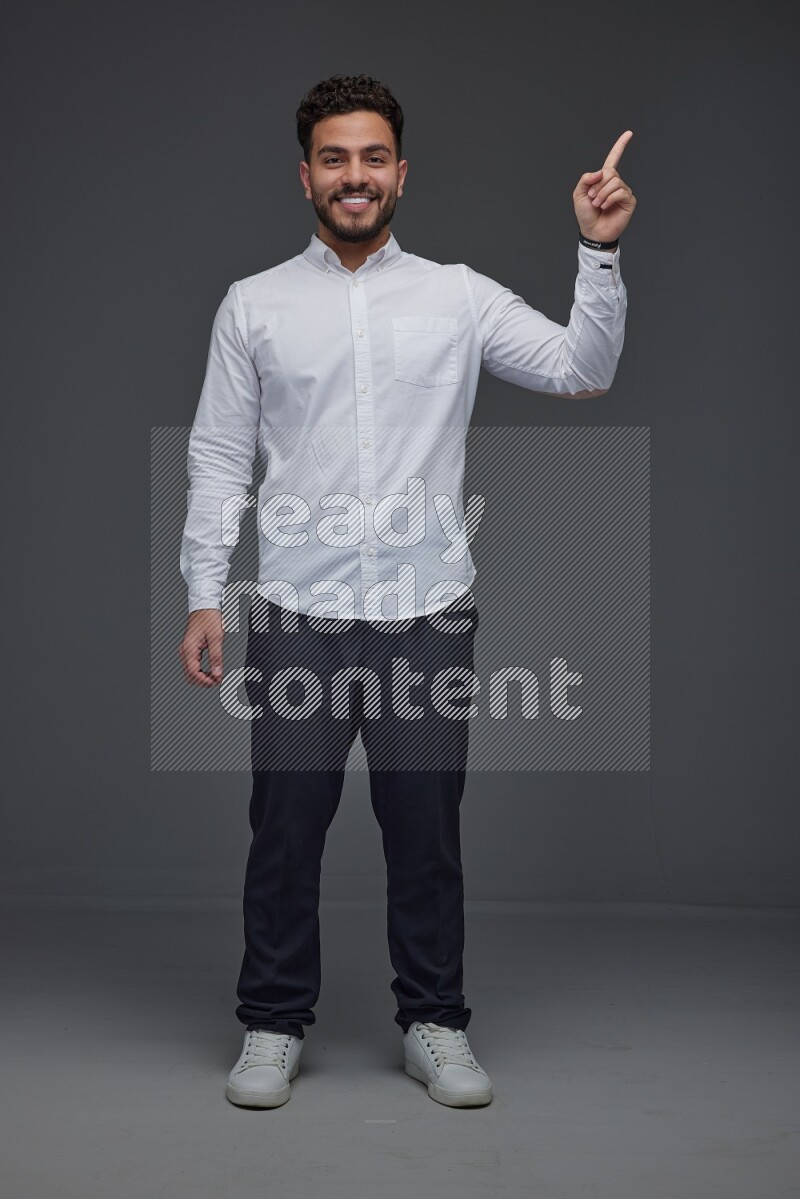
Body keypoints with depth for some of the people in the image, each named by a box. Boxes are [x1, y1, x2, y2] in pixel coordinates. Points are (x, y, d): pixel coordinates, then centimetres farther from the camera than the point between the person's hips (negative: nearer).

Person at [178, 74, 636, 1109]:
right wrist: (204, 596, -2)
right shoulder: (253, 305, 5)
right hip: (297, 612, 0)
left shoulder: (459, 296, 5)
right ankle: (274, 1026, 22)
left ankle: (435, 1025, 23)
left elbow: (580, 373, -2)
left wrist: (599, 253, -13)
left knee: (426, 829, 8)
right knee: (286, 828, 6)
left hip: (427, 610, 0)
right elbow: (218, 461, 5)